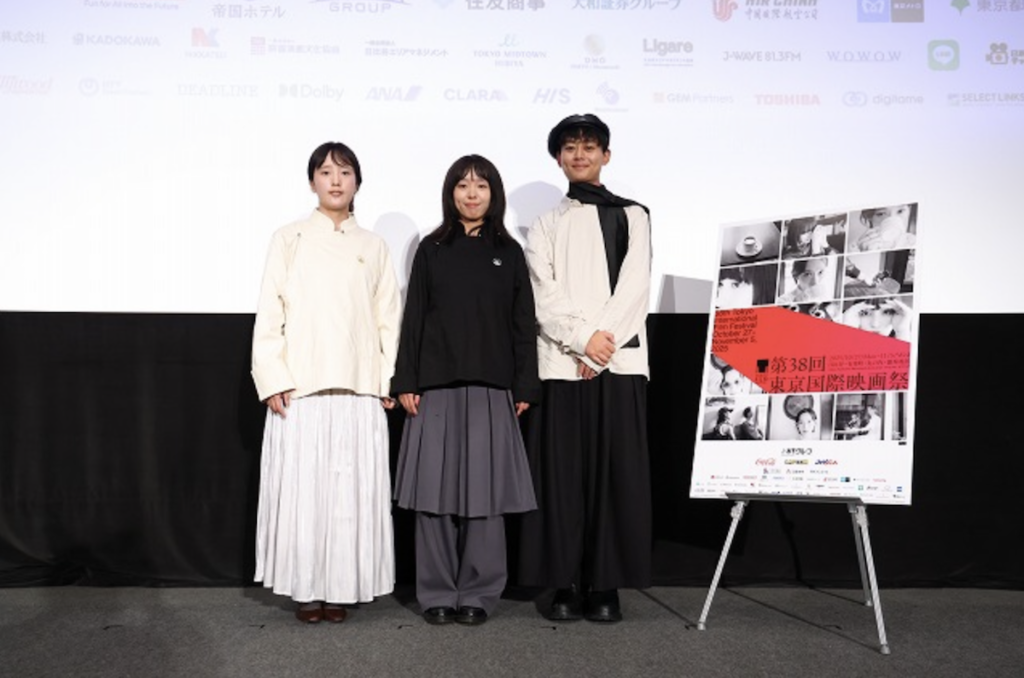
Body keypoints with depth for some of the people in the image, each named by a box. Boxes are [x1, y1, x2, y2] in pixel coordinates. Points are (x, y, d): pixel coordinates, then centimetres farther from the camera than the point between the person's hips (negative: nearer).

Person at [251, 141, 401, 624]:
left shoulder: (373, 248, 12)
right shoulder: (288, 240, 7)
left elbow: (388, 318, 10)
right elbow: (269, 313, 2)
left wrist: (389, 380, 2)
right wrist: (272, 379, -6)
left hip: (359, 390, 2)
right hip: (300, 389, -1)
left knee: (351, 491, 3)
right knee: (302, 488, 1)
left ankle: (340, 586, 14)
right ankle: (305, 588, 14)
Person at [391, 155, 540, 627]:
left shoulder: (508, 253, 9)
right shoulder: (432, 249, 9)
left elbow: (523, 322, 7)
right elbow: (413, 318, 5)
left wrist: (525, 386, 1)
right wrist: (405, 382, -2)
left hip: (490, 389, 0)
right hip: (437, 386, 0)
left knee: (485, 490, 2)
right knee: (435, 489, 1)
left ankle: (478, 593, 13)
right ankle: (437, 593, 12)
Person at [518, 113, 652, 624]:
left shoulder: (631, 216, 14)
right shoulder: (546, 226, 17)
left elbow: (634, 286, 1)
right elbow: (544, 298, 3)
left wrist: (604, 339, -11)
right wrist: (584, 338, -12)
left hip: (620, 362, -1)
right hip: (561, 365, 1)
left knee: (617, 474, -2)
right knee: (561, 476, -1)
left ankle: (606, 587, 6)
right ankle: (566, 586, 6)